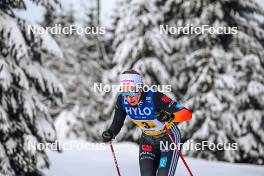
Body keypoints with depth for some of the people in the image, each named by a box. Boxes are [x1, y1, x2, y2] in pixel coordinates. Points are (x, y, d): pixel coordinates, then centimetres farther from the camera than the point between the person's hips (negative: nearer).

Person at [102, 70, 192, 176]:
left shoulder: (154, 97, -33)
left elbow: (187, 113, -35)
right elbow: (117, 122, -4)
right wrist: (110, 133, -25)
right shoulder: (122, 100, -19)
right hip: (147, 139, 4)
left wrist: (171, 117, -55)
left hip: (168, 137, -4)